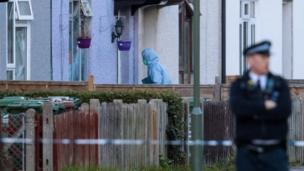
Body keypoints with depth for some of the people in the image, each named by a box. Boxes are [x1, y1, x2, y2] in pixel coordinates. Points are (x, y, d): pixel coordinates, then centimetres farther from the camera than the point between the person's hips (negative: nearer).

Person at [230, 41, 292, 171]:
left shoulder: (280, 84, 10)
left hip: (275, 151, 1)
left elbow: (285, 110, -8)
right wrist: (265, 106, -10)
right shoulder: (238, 85, 6)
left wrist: (254, 111, -9)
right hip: (248, 153, -1)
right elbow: (238, 107, -16)